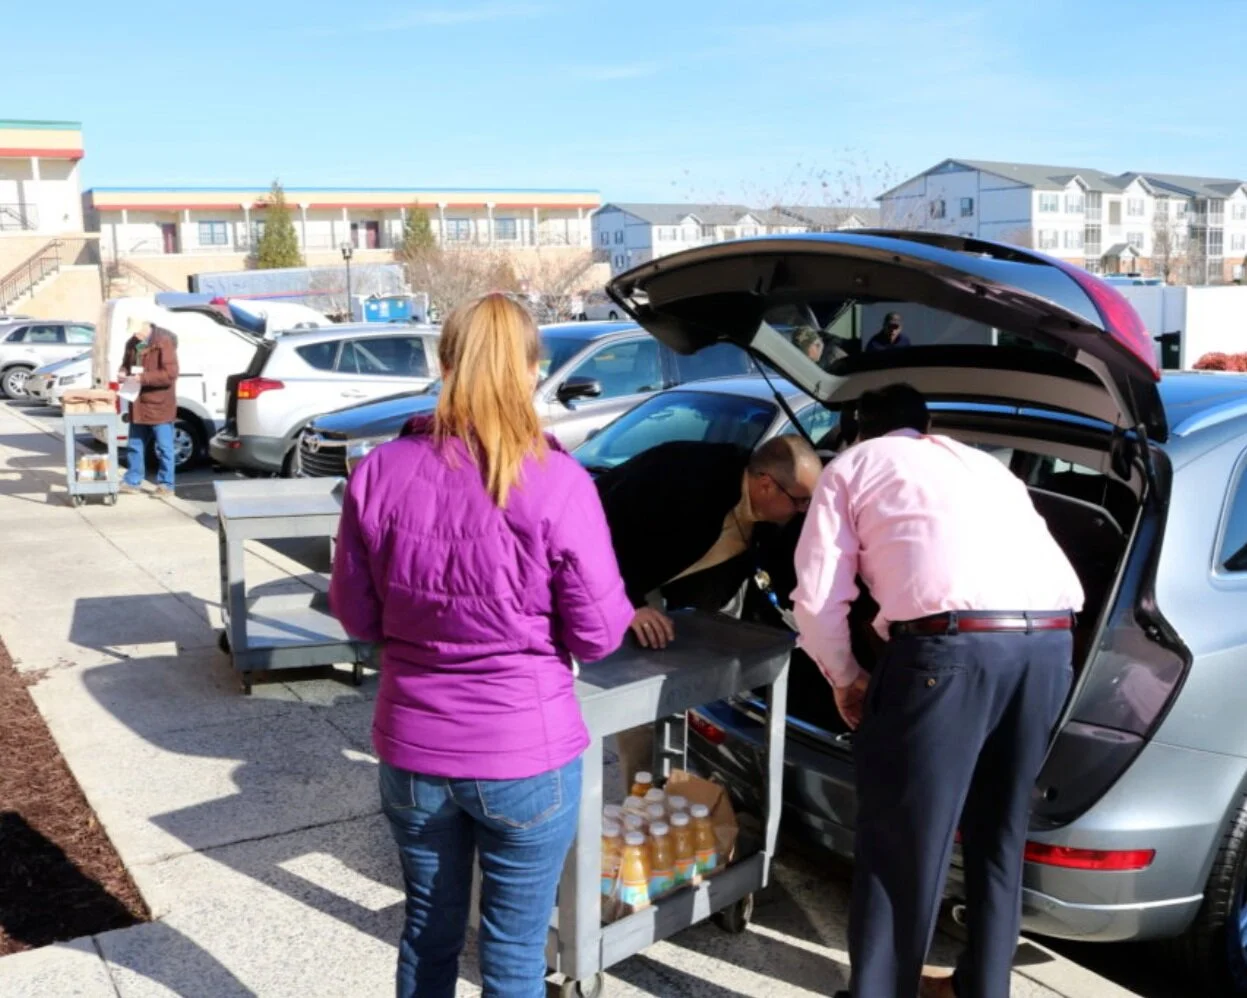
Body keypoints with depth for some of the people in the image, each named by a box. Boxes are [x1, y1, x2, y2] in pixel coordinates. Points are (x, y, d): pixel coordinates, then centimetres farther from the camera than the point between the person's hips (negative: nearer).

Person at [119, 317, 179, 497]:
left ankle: (166, 485, 9)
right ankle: (132, 482, 21)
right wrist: (123, 373, -2)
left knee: (163, 447, 1)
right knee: (134, 446, 12)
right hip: (138, 405, 7)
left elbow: (170, 373, -20)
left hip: (160, 405, -7)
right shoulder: (132, 343, 8)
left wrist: (142, 378, -25)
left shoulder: (164, 342, -14)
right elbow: (126, 364, 22)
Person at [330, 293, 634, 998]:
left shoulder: (380, 473, -7)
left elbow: (356, 615, 3)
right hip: (527, 757, -3)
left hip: (413, 752, 3)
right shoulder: (559, 484, -17)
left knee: (429, 934, 23)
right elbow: (598, 635, -9)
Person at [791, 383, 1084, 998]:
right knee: (998, 833, 23)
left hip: (950, 644, -6)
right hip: (1050, 642, 6)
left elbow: (818, 600, 8)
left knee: (901, 842, 7)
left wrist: (845, 680, 22)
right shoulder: (984, 464, 33)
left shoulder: (852, 467, 18)